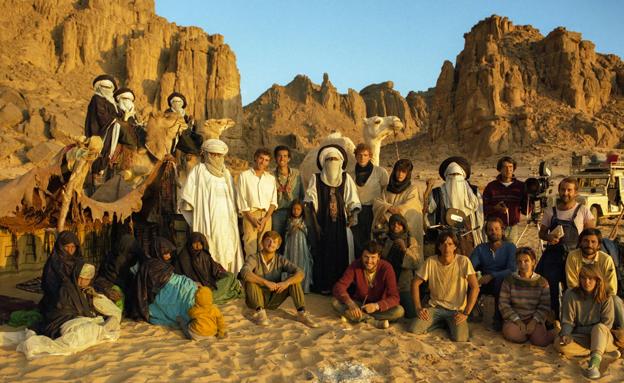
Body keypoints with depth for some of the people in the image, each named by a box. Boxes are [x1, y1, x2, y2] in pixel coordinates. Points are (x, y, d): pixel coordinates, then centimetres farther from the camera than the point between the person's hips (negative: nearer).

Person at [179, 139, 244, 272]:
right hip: (208, 221, -5)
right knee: (210, 255, -9)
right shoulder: (199, 170, 2)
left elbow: (233, 198, 20)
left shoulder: (226, 173, 17)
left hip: (227, 221, 5)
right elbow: (187, 198, -3)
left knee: (227, 254, 1)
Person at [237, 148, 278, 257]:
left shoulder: (271, 178, 13)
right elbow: (241, 200, -1)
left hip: (266, 215, 3)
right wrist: (252, 218, -8)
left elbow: (273, 201, 10)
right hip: (250, 215, -3)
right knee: (250, 245, -6)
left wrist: (266, 218, -5)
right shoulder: (244, 175, 3)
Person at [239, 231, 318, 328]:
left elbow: (300, 273, -15)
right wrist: (266, 282, -42)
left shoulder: (280, 260, -4)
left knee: (293, 278, -15)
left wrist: (286, 282, -34)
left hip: (273, 301, 3)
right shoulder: (254, 258, -12)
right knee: (250, 280, -29)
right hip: (256, 301, -2)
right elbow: (244, 272, -34)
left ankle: (301, 313, -17)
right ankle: (259, 312, -25)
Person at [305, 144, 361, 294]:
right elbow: (310, 201, -1)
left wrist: (353, 215, -12)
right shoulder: (316, 179, 4)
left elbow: (353, 201, 5)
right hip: (323, 224, -1)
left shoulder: (346, 179, 8)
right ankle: (324, 285, 7)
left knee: (341, 252, 2)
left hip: (341, 224, 1)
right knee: (324, 253, -1)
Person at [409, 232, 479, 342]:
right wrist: (418, 308, -7)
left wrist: (465, 313, -17)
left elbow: (475, 287, -15)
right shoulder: (430, 261, -8)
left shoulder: (463, 261, -14)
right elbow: (415, 284, 0)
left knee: (460, 339, -26)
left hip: (456, 309, -2)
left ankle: (450, 324, 10)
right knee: (414, 329, -17)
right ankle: (442, 322, 11)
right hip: (435, 307, 2)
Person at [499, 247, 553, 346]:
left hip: (534, 319, 0)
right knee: (512, 334, -32)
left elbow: (545, 306, 1)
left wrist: (535, 320, -15)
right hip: (514, 318, 0)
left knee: (540, 340, -27)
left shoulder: (542, 282, 4)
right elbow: (503, 303, -2)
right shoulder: (509, 280, 1)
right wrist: (517, 320, -13)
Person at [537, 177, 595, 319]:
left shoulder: (583, 210, 0)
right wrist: (548, 237, -10)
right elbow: (542, 232, 13)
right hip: (552, 256, 2)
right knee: (550, 290, 1)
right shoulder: (550, 212, 6)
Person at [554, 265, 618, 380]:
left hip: (601, 337, -1)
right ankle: (604, 352, -24)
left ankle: (595, 363, -54)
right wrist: (565, 334, -25)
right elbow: (567, 321, -3)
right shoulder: (571, 295, -4)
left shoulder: (606, 299, -5)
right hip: (580, 338, 1)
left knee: (599, 327, -35)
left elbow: (606, 325, -6)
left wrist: (578, 330, -10)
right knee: (559, 343, -29)